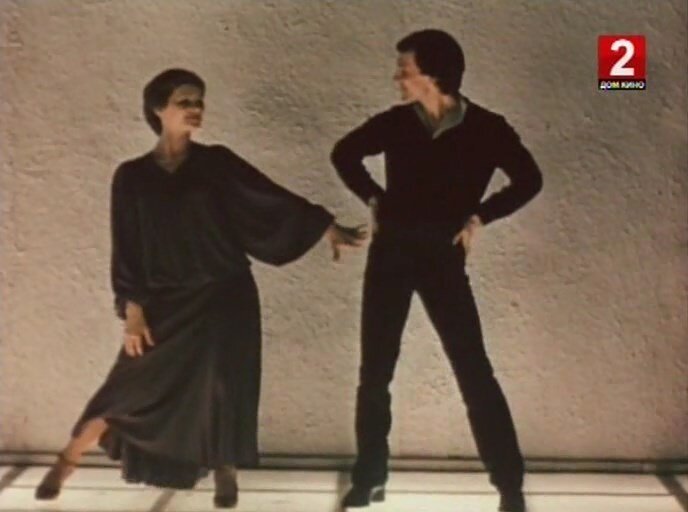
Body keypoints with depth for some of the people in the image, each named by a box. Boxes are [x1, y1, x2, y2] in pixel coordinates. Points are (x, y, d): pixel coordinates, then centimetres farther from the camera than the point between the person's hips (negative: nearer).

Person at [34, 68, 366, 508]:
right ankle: (67, 463, 18)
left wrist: (329, 228, -10)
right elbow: (127, 251, 1)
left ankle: (225, 474, 18)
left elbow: (273, 200, -2)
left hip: (225, 298, 0)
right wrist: (133, 312, -6)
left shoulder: (217, 163, 2)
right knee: (130, 387, 0)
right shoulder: (133, 176, 1)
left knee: (222, 386, -4)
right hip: (165, 303, 0)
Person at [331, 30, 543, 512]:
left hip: (443, 259, -3)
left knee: (474, 372, -5)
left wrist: (479, 217, -6)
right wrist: (374, 199, 5)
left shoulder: (486, 128, -8)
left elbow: (529, 179, 1)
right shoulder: (396, 122, 0)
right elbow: (345, 153, 16)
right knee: (375, 372, 7)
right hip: (390, 255, 3)